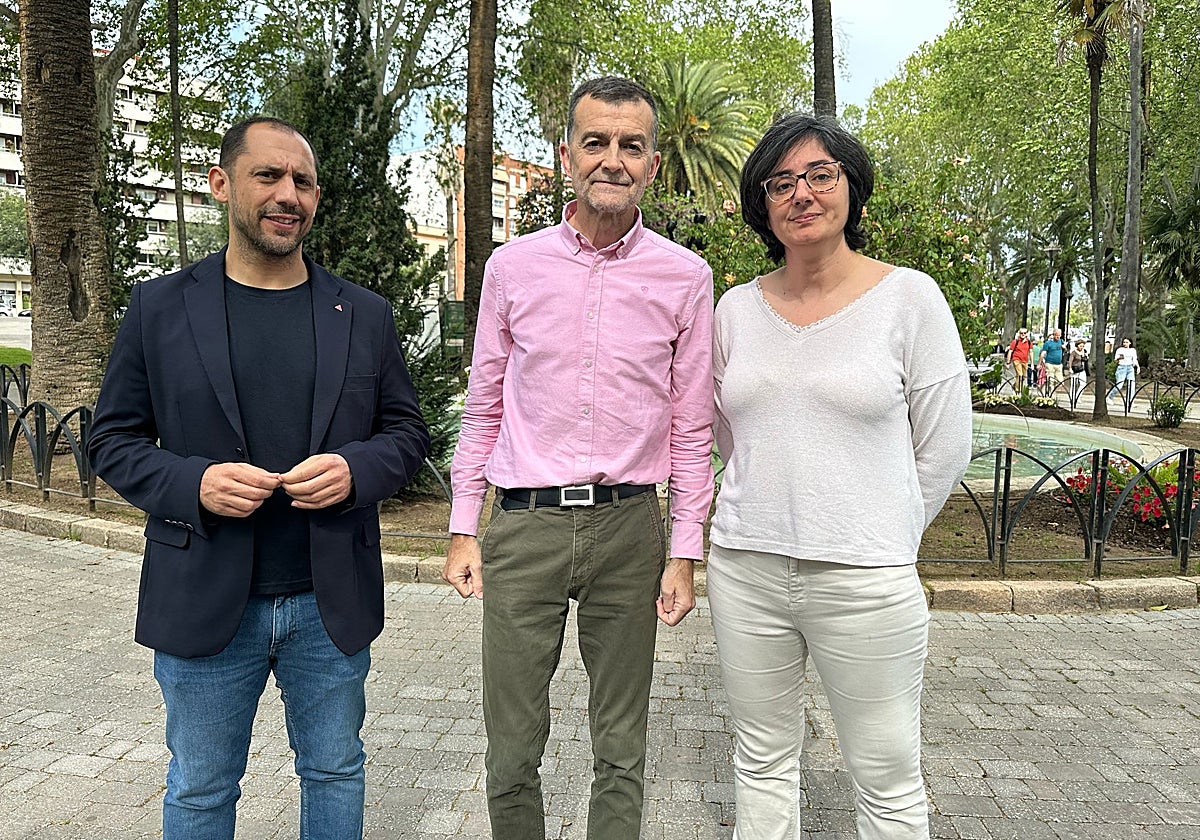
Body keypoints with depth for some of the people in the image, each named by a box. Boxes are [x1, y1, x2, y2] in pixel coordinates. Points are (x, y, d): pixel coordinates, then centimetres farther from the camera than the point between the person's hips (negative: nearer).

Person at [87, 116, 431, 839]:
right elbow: (113, 440, 3)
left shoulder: (365, 315, 3)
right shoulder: (159, 308, 0)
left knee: (335, 773, 18)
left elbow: (408, 431, 6)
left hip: (331, 602, 1)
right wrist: (192, 483, -16)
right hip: (206, 603, 0)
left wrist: (356, 470, -15)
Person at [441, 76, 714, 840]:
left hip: (628, 527, 0)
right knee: (512, 749, 10)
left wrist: (685, 554, 1)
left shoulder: (685, 277, 1)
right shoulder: (512, 266, 3)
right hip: (523, 523, 1)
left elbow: (692, 429, 4)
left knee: (622, 752, 14)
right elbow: (483, 409, 9)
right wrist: (464, 530, 5)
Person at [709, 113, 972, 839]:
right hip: (745, 568, 4)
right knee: (763, 763, 16)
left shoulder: (910, 297, -4)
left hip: (866, 581, -3)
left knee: (889, 781, 9)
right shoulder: (738, 307, 6)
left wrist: (883, 541, 6)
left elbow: (945, 447, 0)